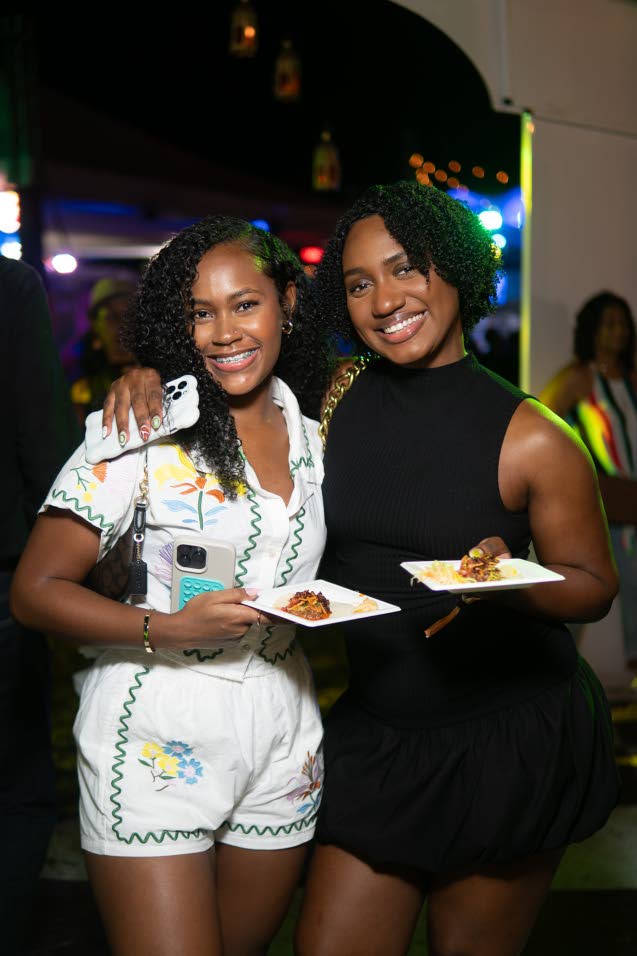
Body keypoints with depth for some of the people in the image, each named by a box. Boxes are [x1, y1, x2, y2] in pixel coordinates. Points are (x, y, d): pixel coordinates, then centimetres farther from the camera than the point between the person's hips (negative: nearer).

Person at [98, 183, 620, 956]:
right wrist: (149, 376, -7)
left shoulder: (532, 441, -12)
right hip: (378, 733, 3)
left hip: (511, 739, -3)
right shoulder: (333, 398, -2)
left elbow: (593, 586, -2)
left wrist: (506, 582, -22)